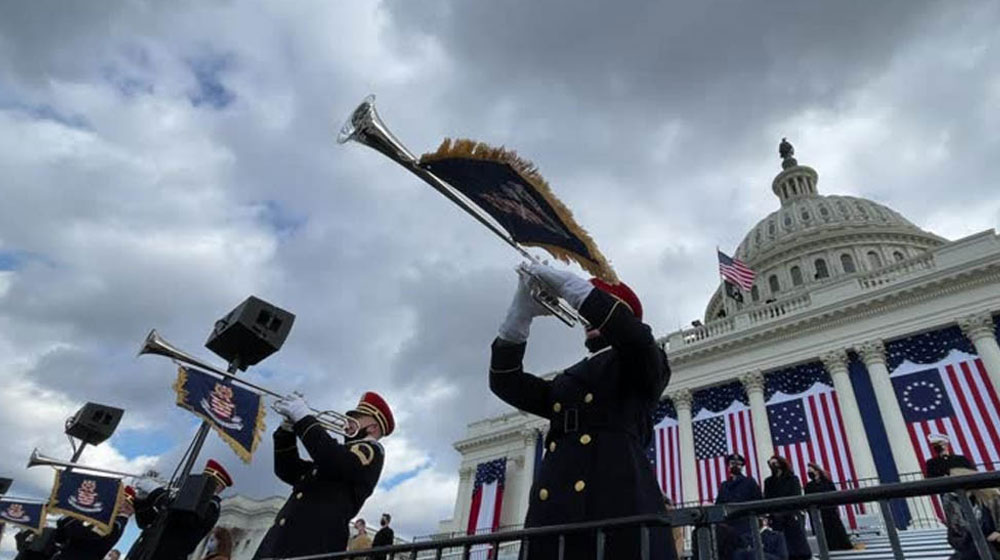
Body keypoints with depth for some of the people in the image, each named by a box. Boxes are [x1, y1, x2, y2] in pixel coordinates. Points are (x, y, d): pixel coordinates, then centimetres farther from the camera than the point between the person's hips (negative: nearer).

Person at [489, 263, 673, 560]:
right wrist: (522, 313, 9)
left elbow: (635, 337, -6)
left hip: (616, 504, -4)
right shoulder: (567, 381, 31)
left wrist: (572, 286, -4)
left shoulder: (643, 363, 19)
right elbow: (506, 383, 19)